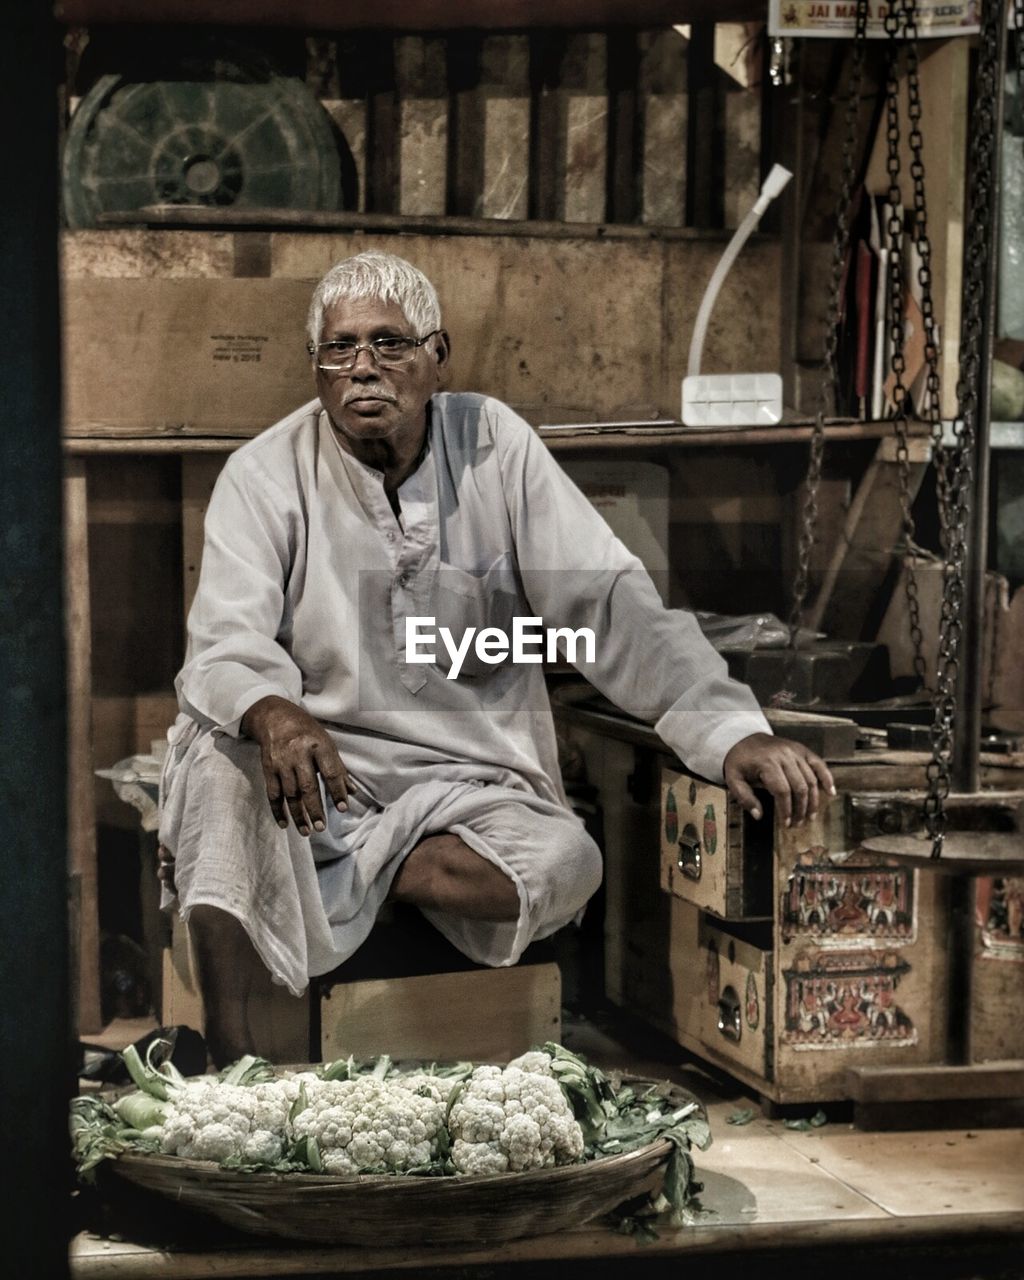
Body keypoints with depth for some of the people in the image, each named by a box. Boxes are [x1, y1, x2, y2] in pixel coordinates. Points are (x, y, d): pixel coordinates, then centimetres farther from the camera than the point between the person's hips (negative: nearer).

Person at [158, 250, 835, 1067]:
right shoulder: (266, 474, -3)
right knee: (224, 747, -34)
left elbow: (610, 602, -4)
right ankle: (229, 1058, -28)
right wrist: (273, 714, -41)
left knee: (567, 866, -28)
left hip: (467, 782, 2)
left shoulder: (494, 446, 1)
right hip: (319, 766, -1)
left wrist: (731, 728, -19)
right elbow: (225, 642, -15)